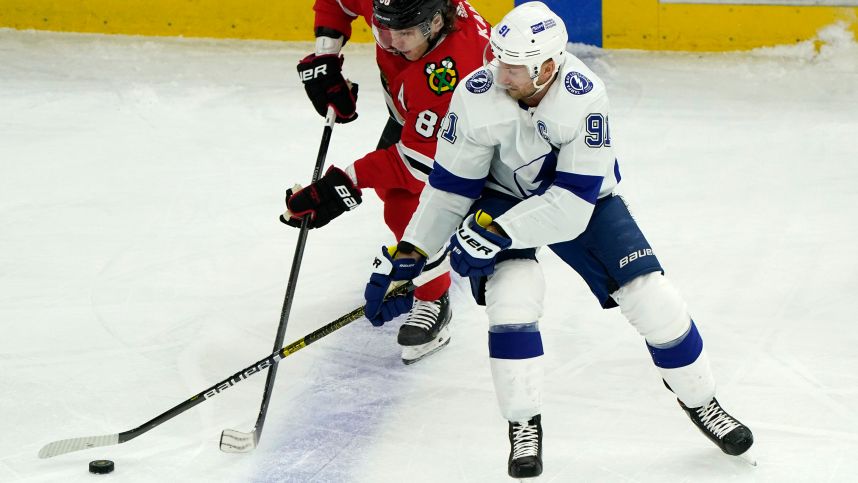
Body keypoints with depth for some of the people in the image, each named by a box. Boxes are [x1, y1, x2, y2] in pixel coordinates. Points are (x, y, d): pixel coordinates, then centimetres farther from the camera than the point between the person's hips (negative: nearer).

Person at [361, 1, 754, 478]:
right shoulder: (477, 96, -28)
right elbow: (450, 187, -14)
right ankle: (524, 425, -7)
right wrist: (404, 258, -14)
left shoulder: (584, 95, -33)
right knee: (513, 291, -25)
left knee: (649, 294, -7)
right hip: (502, 196, 0)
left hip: (582, 198, 0)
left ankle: (699, 400, 18)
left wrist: (495, 232, -36)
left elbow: (572, 203, -32)